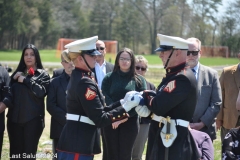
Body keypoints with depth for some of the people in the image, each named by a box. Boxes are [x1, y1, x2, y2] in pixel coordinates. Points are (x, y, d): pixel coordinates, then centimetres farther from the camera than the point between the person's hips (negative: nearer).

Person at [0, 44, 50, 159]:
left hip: (33, 120, -3)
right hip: (14, 119, 3)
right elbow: (11, 94, 5)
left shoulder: (43, 75, 6)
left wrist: (26, 80, -10)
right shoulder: (18, 73, 15)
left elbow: (41, 92, -13)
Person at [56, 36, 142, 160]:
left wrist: (122, 102, 9)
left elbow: (98, 110, 14)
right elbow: (100, 119, -18)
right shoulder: (84, 82, -17)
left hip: (77, 142, 10)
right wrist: (125, 107, -12)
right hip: (77, 144, -10)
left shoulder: (78, 77, 14)